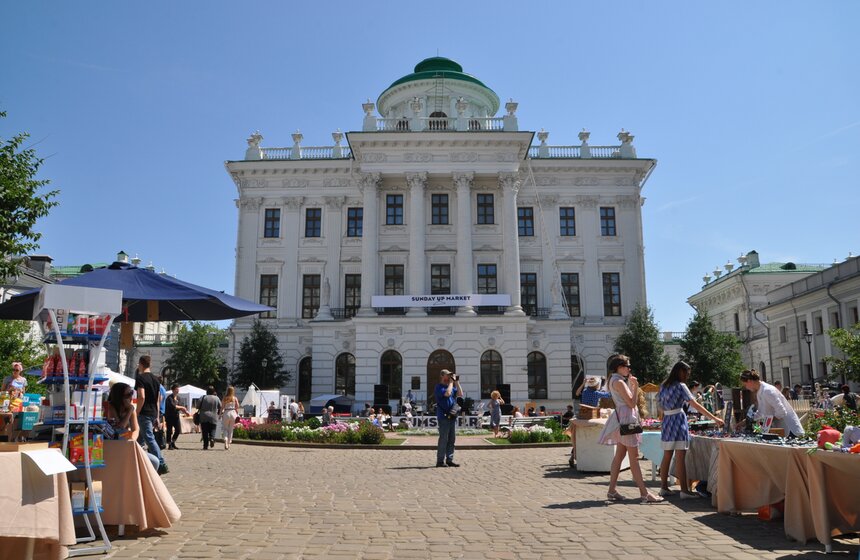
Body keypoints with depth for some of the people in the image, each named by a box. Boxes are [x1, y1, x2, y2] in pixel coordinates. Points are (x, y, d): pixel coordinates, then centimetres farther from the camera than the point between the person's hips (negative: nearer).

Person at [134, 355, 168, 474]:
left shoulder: (140, 378, -9)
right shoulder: (155, 379, 15)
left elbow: (142, 397, -20)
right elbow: (159, 398, 17)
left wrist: (136, 414, -13)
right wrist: (157, 416, 21)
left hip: (144, 413, -8)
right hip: (153, 413, 8)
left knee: (150, 439, -8)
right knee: (140, 438, 18)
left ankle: (161, 464, -14)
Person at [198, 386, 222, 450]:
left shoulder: (203, 398, -2)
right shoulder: (217, 398, 3)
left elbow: (198, 407, -2)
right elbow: (220, 408, 5)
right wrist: (218, 414, 20)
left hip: (204, 417, -1)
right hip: (213, 418, 1)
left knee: (205, 431, 4)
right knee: (212, 430, 12)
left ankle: (205, 445, 2)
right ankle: (212, 438, -16)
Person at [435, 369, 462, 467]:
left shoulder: (452, 386, 18)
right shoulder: (439, 387, -7)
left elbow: (460, 394, 9)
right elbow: (447, 393, -24)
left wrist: (457, 382, 4)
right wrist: (451, 382, -13)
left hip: (452, 416, 8)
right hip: (444, 416, -8)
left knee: (452, 439, 9)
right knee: (443, 439, -6)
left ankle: (449, 460, 15)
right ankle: (440, 460, -1)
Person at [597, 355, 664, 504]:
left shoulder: (616, 380, 17)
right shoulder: (619, 382, -14)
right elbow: (631, 403, -16)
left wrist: (631, 384, 13)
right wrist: (635, 387, -7)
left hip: (624, 419, 10)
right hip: (626, 418, -10)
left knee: (619, 455, 10)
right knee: (634, 458, -8)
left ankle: (612, 490, 11)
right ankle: (644, 494, -6)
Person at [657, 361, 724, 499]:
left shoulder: (664, 385, 13)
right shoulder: (680, 386, -8)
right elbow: (695, 405, -13)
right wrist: (714, 418, -12)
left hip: (666, 421, 7)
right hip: (678, 420, -7)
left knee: (667, 456, 11)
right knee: (680, 457, -6)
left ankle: (664, 487, 15)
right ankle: (684, 490, -5)